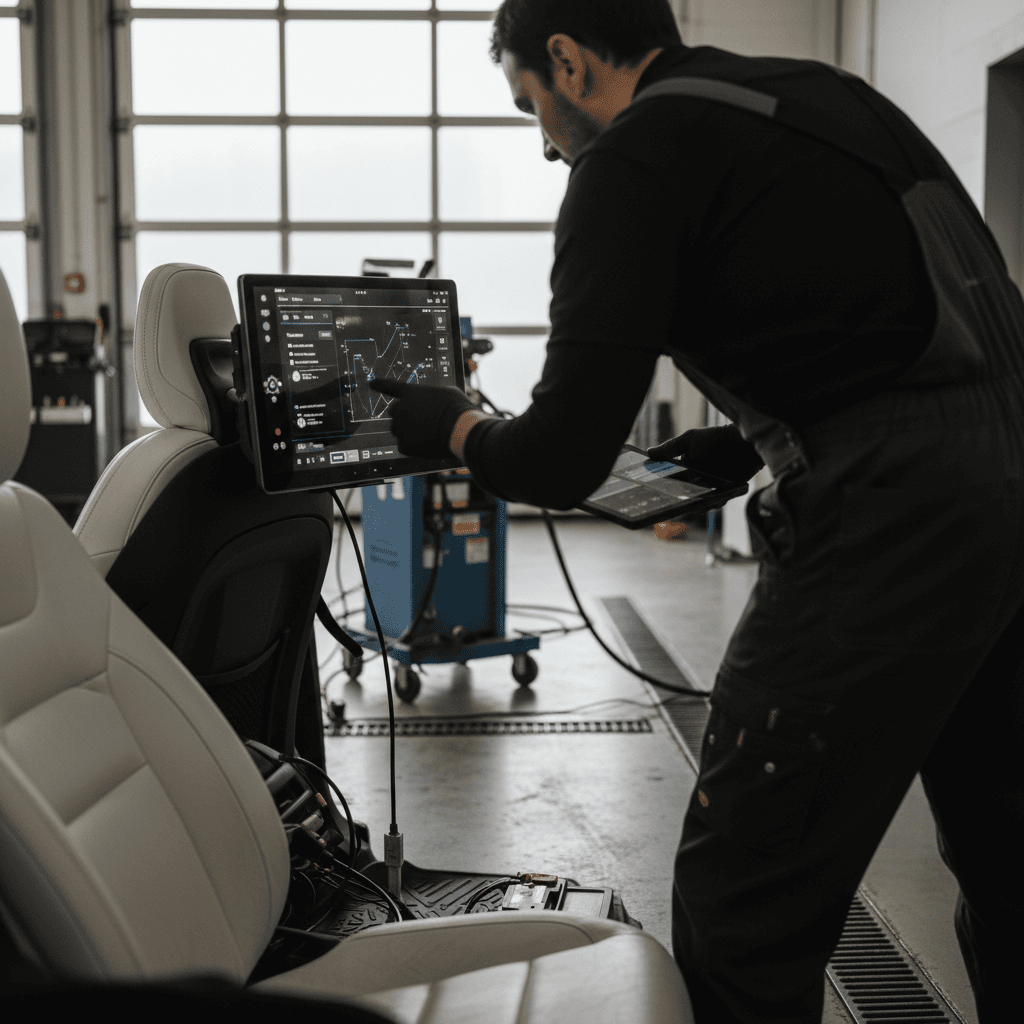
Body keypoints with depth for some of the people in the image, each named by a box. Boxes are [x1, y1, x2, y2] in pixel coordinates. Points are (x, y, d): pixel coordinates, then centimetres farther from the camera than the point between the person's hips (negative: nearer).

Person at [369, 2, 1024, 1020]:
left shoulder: (636, 156, -5)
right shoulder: (817, 93, 19)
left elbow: (561, 465, -8)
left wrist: (452, 428, 12)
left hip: (890, 527, -9)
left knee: (738, 917, 1)